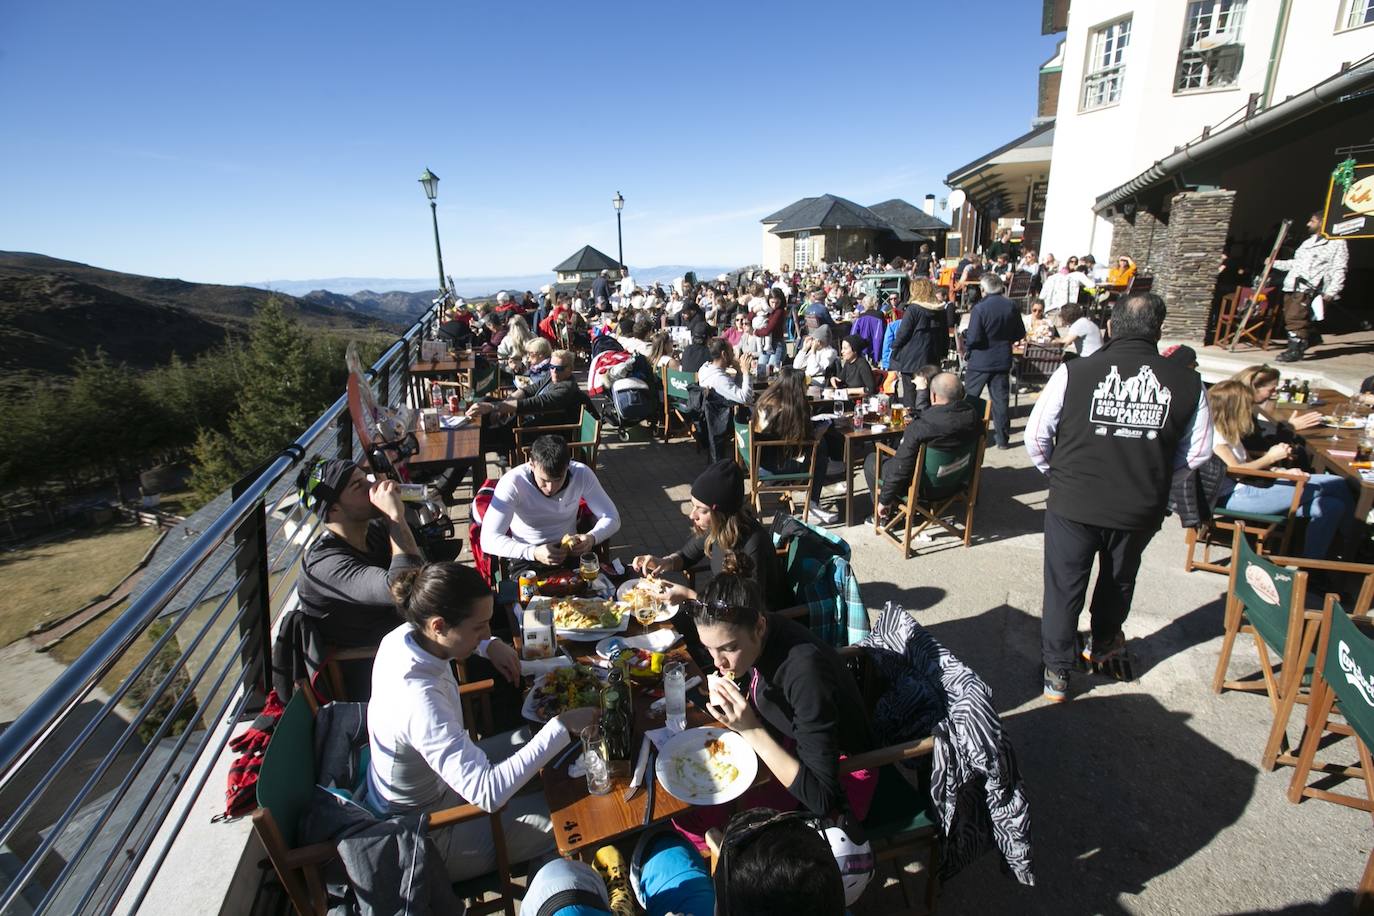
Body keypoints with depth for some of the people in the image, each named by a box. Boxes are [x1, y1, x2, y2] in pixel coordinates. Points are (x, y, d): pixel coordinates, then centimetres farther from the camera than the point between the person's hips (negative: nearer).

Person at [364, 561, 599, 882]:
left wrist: (489, 646, -7)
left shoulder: (404, 636, -15)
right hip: (422, 841, -8)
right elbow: (487, 793, -43)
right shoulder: (419, 699, -41)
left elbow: (446, 641, 12)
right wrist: (562, 727, -39)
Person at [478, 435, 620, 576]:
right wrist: (533, 553, -39)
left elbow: (612, 518, -7)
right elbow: (489, 540, -25)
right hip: (527, 557, -2)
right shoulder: (512, 482, -22)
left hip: (571, 552, 2)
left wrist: (592, 538, -28)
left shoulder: (582, 474, -14)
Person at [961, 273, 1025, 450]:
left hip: (980, 361, -4)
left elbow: (973, 339, -20)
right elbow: (1020, 334, 6)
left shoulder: (980, 308, -18)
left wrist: (965, 342, 0)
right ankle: (1002, 438, 14)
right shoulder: (1011, 306, -1)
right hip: (1003, 360, 5)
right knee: (1000, 399, 10)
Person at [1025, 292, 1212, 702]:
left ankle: (1056, 672, 23)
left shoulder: (1075, 372, -15)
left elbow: (1036, 435, -10)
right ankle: (1103, 643, 50)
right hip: (1141, 509, 3)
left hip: (1073, 502, -2)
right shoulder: (1187, 382, -7)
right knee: (1118, 580, 26)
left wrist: (1055, 468, 10)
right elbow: (1197, 453, 1)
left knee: (1064, 586, 13)